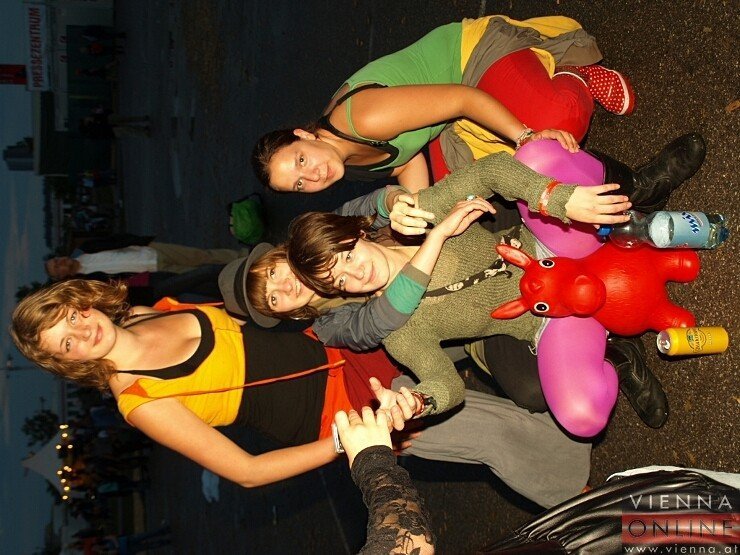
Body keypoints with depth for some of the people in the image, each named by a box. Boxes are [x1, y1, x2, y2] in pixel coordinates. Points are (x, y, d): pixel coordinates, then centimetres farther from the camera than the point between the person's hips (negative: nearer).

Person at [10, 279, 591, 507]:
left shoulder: (152, 311, 1)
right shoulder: (140, 401, -15)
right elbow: (244, 471, -15)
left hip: (349, 354, 6)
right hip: (344, 416, -6)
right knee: (498, 432, -8)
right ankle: (583, 487, 18)